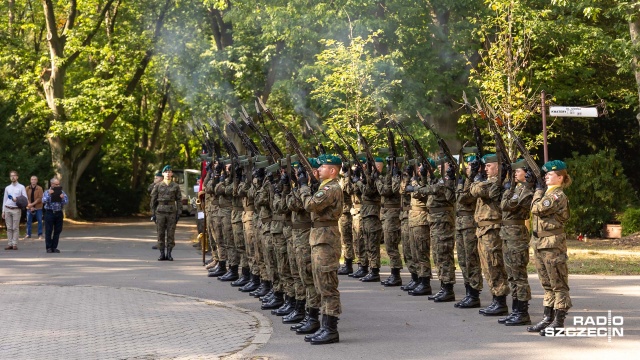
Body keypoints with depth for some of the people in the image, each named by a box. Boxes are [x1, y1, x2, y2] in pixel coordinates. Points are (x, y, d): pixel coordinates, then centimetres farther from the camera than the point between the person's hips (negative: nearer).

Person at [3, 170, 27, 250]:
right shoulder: (7, 188, 12)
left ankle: (15, 244, -2)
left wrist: (17, 200, -18)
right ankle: (10, 244, 5)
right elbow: (4, 200, 14)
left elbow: (25, 199, -1)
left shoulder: (21, 187, 2)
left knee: (15, 228, -4)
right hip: (7, 209, 3)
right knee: (9, 228, 3)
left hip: (16, 210, -3)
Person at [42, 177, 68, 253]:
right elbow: (44, 201, -12)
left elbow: (66, 201, 1)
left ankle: (54, 247, 12)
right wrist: (49, 194, -19)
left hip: (59, 213, 3)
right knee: (48, 231, -2)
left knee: (57, 231, 4)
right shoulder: (47, 192, 3)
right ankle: (48, 247, 5)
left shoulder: (61, 192, 9)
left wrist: (62, 198, -18)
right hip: (49, 212, -3)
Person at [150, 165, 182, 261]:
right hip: (160, 212, 0)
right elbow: (153, 200, 7)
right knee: (161, 233, 0)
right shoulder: (158, 186, 5)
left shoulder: (176, 186, 5)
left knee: (171, 233, 0)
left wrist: (178, 213, -1)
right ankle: (162, 254, 5)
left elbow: (179, 200, 5)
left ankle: (169, 253, 6)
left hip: (172, 212, 0)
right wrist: (153, 213, 1)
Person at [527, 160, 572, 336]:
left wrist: (539, 189, -7)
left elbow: (537, 208, -21)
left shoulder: (558, 196, -13)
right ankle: (548, 318, 20)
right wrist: (538, 188, 12)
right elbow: (534, 210, 15)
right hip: (539, 243, 10)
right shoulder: (548, 193, 17)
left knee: (558, 284, -4)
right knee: (547, 284, 14)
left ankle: (559, 322, -2)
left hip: (553, 244, -10)